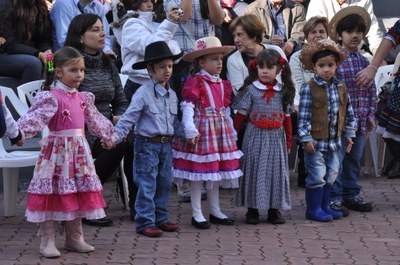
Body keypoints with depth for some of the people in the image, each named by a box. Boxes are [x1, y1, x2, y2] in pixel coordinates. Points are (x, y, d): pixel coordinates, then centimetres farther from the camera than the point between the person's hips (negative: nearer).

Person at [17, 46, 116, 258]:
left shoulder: (82, 98, 11)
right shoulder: (52, 97, -13)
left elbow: (95, 120, 26)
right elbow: (36, 117, -26)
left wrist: (108, 136, 36)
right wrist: (19, 132, -41)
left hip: (78, 151, 7)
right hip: (57, 150, -7)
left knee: (77, 195, 11)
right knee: (52, 194, -4)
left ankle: (74, 239, 22)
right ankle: (47, 242, 1)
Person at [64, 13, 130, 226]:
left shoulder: (108, 64, 14)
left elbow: (121, 102, 16)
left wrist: (121, 118, -7)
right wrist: (110, 120, -19)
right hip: (82, 133, -6)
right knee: (120, 143, -31)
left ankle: (136, 202, -12)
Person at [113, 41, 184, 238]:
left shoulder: (172, 95, 9)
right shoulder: (143, 94, -12)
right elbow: (128, 119, -14)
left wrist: (186, 134, 6)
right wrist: (115, 136, -21)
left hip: (166, 144, 7)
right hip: (147, 145, -7)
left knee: (164, 183, 13)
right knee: (147, 185, -5)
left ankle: (160, 219, 24)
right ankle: (145, 222, 0)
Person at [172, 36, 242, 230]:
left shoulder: (223, 84, 13)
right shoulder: (195, 82, -11)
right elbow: (187, 107, -18)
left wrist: (232, 131, 18)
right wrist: (190, 130, -26)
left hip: (220, 132, 7)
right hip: (201, 130, -7)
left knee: (215, 173, 14)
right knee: (198, 174, -2)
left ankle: (215, 212, 23)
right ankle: (197, 215, 5)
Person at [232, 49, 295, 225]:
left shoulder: (283, 91, 6)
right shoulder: (251, 90, -3)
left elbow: (286, 117, 11)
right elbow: (240, 116, -2)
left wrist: (289, 140, 11)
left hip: (276, 137, 3)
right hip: (255, 136, -3)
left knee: (276, 170, 5)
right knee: (254, 169, 1)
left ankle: (274, 209, 15)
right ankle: (252, 209, 9)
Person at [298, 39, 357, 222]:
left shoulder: (340, 87, 6)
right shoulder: (309, 88, -12)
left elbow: (348, 112, 14)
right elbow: (304, 116, -13)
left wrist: (349, 134, 13)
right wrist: (306, 138, -16)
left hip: (333, 140, 6)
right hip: (316, 140, -6)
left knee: (330, 175, 14)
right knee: (317, 176, -2)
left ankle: (325, 206, 26)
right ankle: (313, 209, 9)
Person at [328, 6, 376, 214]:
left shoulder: (364, 62, 9)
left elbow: (371, 91, 13)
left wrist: (370, 115, 8)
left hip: (360, 122, 6)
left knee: (354, 160, 15)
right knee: (336, 160, -2)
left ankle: (351, 195, 26)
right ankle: (334, 197, 8)